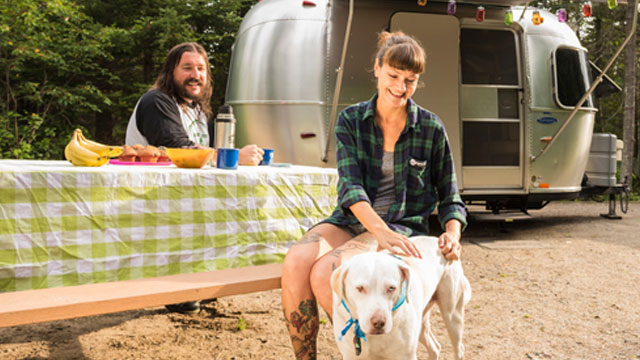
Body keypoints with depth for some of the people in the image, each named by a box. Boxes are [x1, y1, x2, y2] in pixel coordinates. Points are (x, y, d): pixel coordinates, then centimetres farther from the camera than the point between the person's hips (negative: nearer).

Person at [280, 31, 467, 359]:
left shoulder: (431, 128, 2)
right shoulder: (350, 120, 4)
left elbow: (449, 197, 9)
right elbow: (349, 185, -10)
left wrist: (452, 234, -13)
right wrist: (381, 231, -28)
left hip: (403, 227, -2)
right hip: (350, 221, 3)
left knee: (325, 272, -31)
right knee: (296, 262, -30)